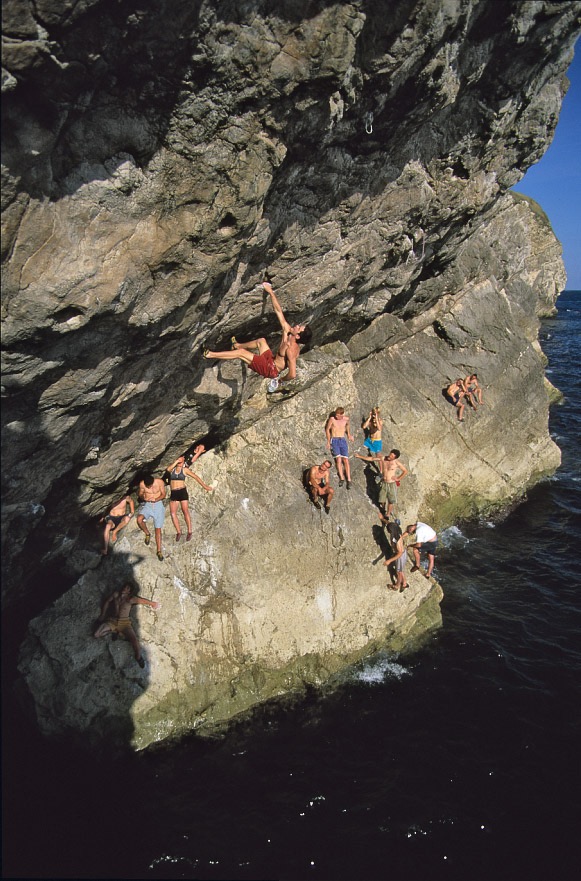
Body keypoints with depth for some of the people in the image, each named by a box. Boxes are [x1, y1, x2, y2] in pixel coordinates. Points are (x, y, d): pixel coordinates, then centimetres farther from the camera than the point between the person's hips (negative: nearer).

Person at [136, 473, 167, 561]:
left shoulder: (159, 482, -15)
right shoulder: (142, 484, -12)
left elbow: (163, 494, -4)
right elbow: (140, 494, 4)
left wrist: (156, 499, -22)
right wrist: (143, 497, -19)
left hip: (158, 505, -1)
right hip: (146, 504, 1)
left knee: (158, 529, 0)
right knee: (139, 519, -29)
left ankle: (159, 551, 9)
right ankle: (147, 534, 2)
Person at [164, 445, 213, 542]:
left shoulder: (185, 470, 4)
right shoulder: (172, 469, 10)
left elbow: (196, 477, 5)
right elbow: (167, 469, -14)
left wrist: (204, 486, 3)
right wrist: (176, 461, -10)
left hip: (182, 492, -3)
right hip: (173, 493, 3)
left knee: (185, 511, -6)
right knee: (172, 513, -7)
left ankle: (189, 532, 0)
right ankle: (178, 532, 2)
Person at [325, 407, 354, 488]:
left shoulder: (346, 419, 3)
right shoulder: (332, 419, -6)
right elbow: (327, 429, 5)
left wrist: (349, 434, 21)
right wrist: (328, 442, 5)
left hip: (343, 440, 2)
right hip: (334, 440, -2)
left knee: (346, 460, -7)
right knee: (338, 459, -17)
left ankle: (349, 480, -9)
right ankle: (342, 478, -15)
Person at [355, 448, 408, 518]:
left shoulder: (396, 462, -11)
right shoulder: (382, 458, -5)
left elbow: (405, 471, -2)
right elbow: (371, 458, 4)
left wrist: (398, 478, -5)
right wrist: (360, 456, 5)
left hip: (392, 484, -3)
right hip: (383, 483, 3)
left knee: (390, 501, 3)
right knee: (382, 500, 7)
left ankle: (388, 514, 16)